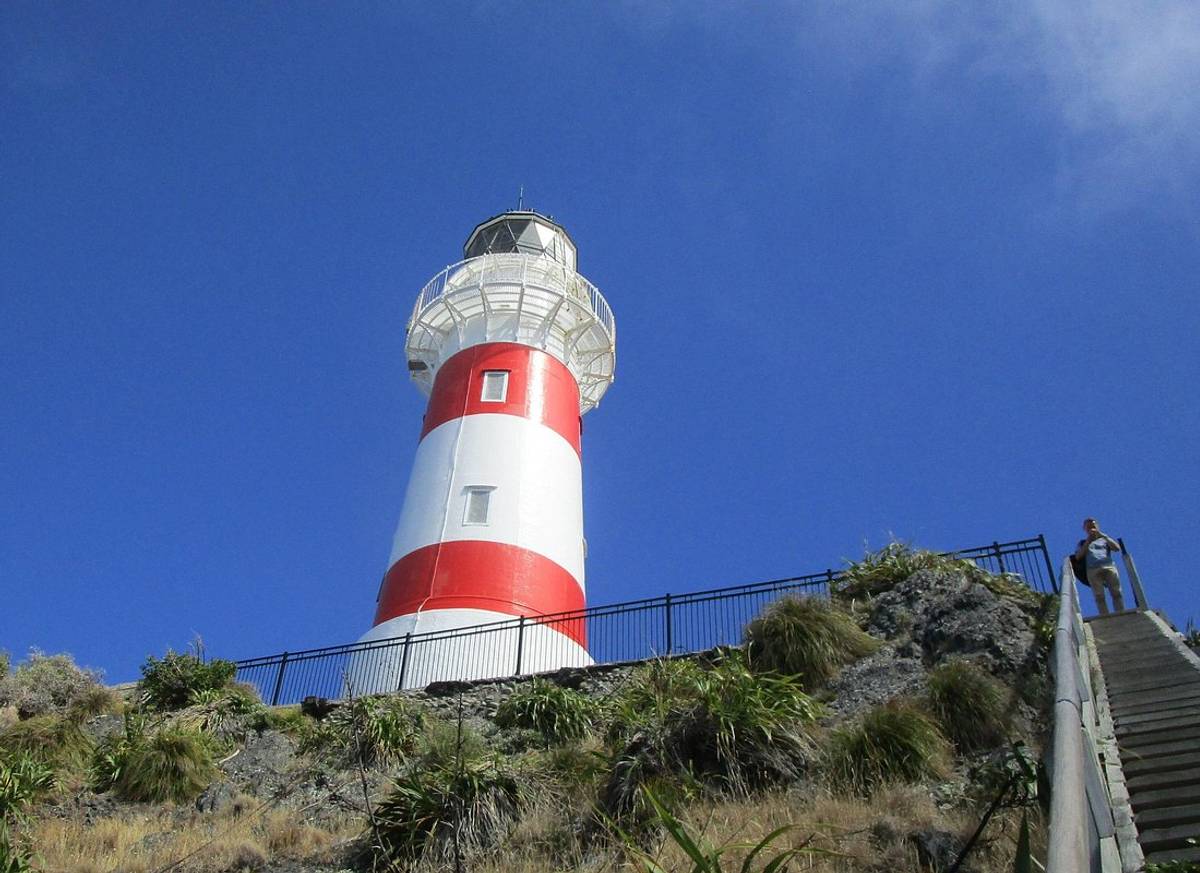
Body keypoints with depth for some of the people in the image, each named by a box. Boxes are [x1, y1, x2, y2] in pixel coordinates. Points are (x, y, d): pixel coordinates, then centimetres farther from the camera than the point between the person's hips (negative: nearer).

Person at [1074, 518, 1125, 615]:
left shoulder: (1104, 539, 28)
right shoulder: (1083, 543, 27)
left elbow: (1117, 548, 10)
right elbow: (1078, 557, 10)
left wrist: (1103, 535, 5)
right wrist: (1088, 542, 6)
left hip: (1109, 567, 1)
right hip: (1093, 570, -1)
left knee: (1117, 593, -14)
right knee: (1099, 597, -15)